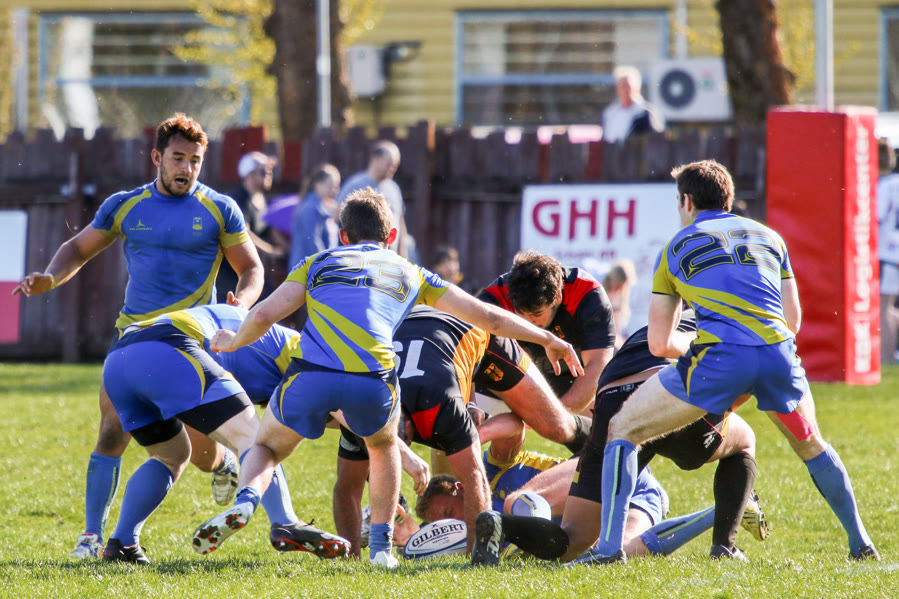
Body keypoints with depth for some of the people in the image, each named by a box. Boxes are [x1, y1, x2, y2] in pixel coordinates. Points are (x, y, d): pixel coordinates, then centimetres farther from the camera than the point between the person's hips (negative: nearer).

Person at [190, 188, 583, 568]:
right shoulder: (409, 273, 29)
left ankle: (244, 503, -7)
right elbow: (486, 316, 31)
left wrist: (234, 342, 34)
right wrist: (549, 340, 43)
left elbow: (266, 314, 13)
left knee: (267, 448, 25)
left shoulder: (319, 263, 27)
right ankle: (381, 546, 25)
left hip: (311, 375, -1)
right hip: (373, 382, 1)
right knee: (383, 447, 35)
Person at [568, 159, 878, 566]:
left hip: (717, 356, -3)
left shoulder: (677, 247, 19)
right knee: (811, 445, 32)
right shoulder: (768, 237, 26)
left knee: (622, 430, 11)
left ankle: (610, 544, -3)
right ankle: (860, 543, 32)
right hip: (778, 354, 3)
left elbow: (659, 344, 16)